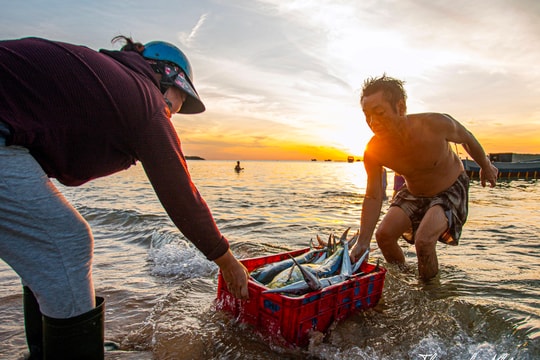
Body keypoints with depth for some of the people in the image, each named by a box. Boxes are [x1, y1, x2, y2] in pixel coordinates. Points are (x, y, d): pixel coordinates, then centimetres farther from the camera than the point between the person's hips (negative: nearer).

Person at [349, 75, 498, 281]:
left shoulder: (435, 125, -31)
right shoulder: (373, 151, -23)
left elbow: (467, 138, -6)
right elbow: (373, 197, -17)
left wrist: (486, 167, 12)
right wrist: (363, 242, -24)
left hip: (451, 190, -3)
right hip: (413, 194, 4)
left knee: (424, 241, -24)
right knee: (384, 234, -9)